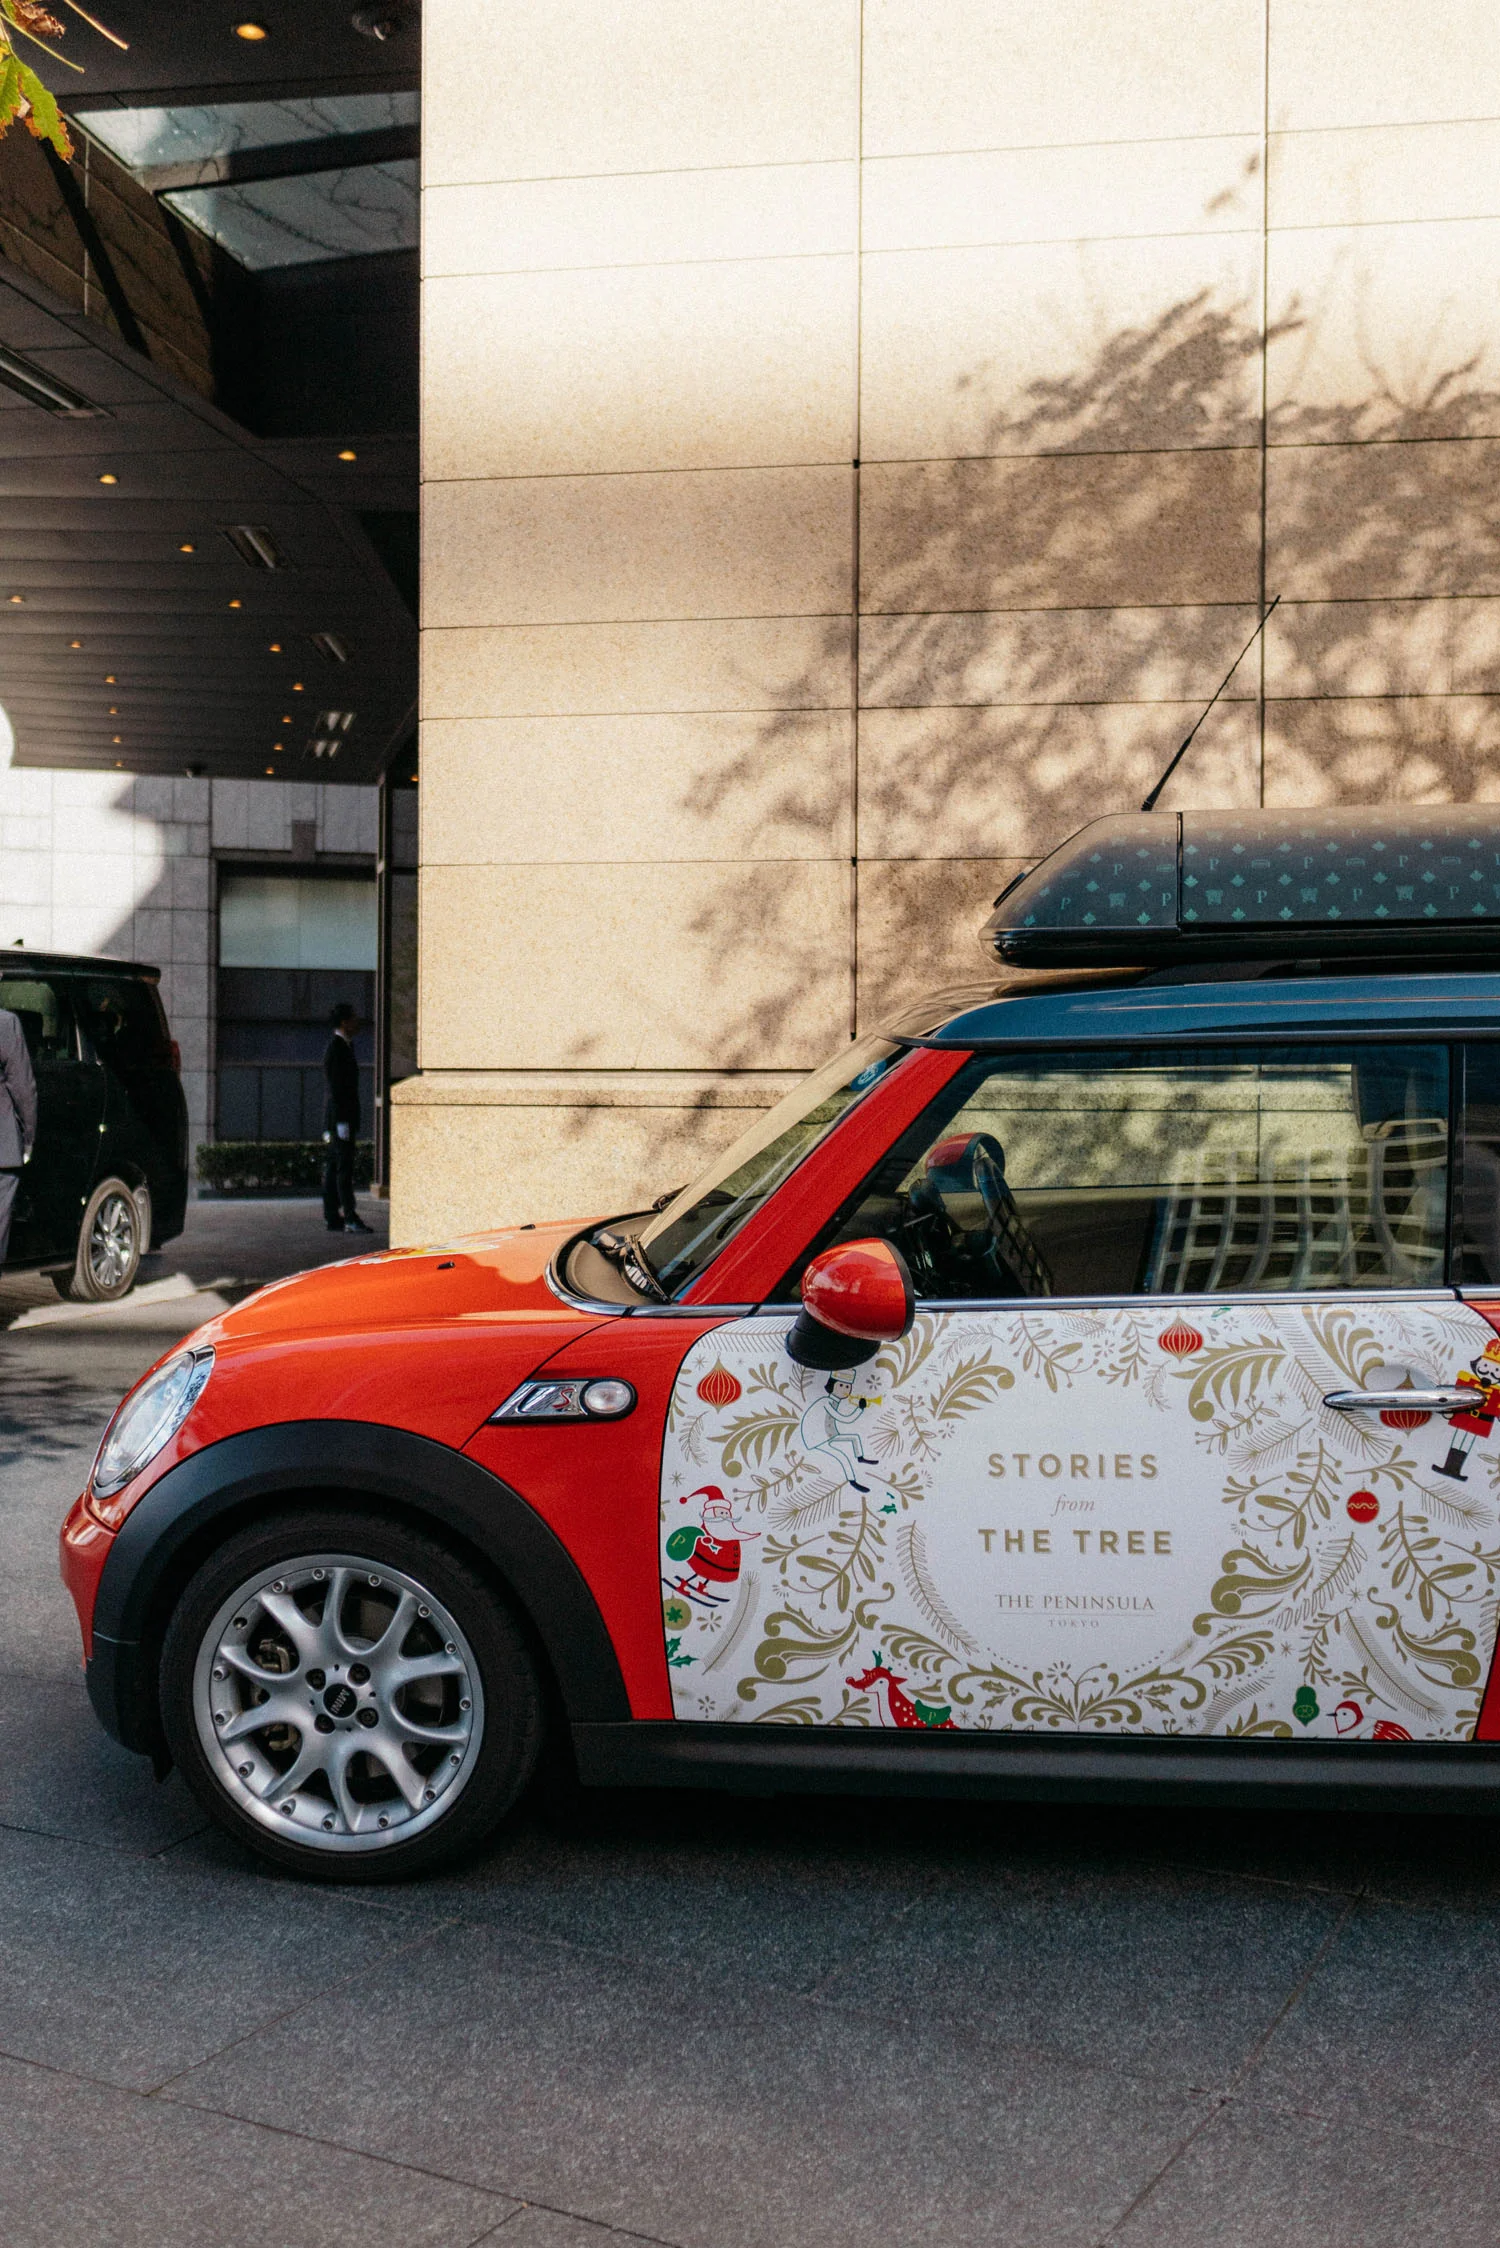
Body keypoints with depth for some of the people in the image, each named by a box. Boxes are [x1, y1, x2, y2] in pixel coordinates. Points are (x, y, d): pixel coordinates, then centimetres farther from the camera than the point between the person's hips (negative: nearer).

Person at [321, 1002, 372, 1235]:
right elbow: (335, 1087, -18)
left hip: (344, 1119, 10)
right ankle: (350, 1218, -14)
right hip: (339, 1118, -10)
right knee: (344, 1166, -11)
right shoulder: (336, 1048, -13)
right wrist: (341, 1122, -21)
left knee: (333, 1168, 9)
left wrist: (353, 1123, 22)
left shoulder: (345, 1047, 17)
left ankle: (332, 1218, 11)